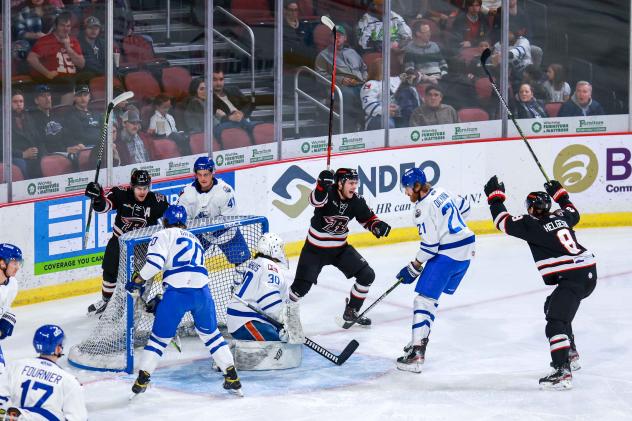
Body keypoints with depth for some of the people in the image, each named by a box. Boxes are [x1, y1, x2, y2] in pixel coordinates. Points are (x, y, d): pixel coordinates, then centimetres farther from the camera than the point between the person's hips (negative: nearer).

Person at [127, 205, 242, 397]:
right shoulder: (194, 239, 32)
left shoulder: (163, 235, 11)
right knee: (210, 333, 21)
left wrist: (137, 280, 5)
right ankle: (232, 377, 18)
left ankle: (142, 379, 10)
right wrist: (161, 300, 37)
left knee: (160, 336, 10)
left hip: (177, 293, -4)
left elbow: (155, 261, -7)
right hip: (202, 291, 5)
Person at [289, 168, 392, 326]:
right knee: (301, 287, -9)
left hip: (340, 248, 5)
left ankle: (351, 311, 17)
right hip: (315, 249, -5)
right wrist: (322, 185, -65)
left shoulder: (356, 201, -8)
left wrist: (377, 226, -16)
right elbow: (315, 201, -46)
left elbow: (368, 218, 6)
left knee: (367, 275, -1)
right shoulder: (328, 193, -24)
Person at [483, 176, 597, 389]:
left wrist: (495, 195, 9)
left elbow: (503, 221, -2)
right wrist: (559, 193, 46)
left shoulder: (531, 224, -7)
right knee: (554, 307, 30)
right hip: (589, 272, 9)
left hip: (573, 278, -9)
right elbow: (573, 212, 37)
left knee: (556, 321, -15)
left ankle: (562, 372, -28)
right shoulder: (560, 217, 13)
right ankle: (571, 355, 40)